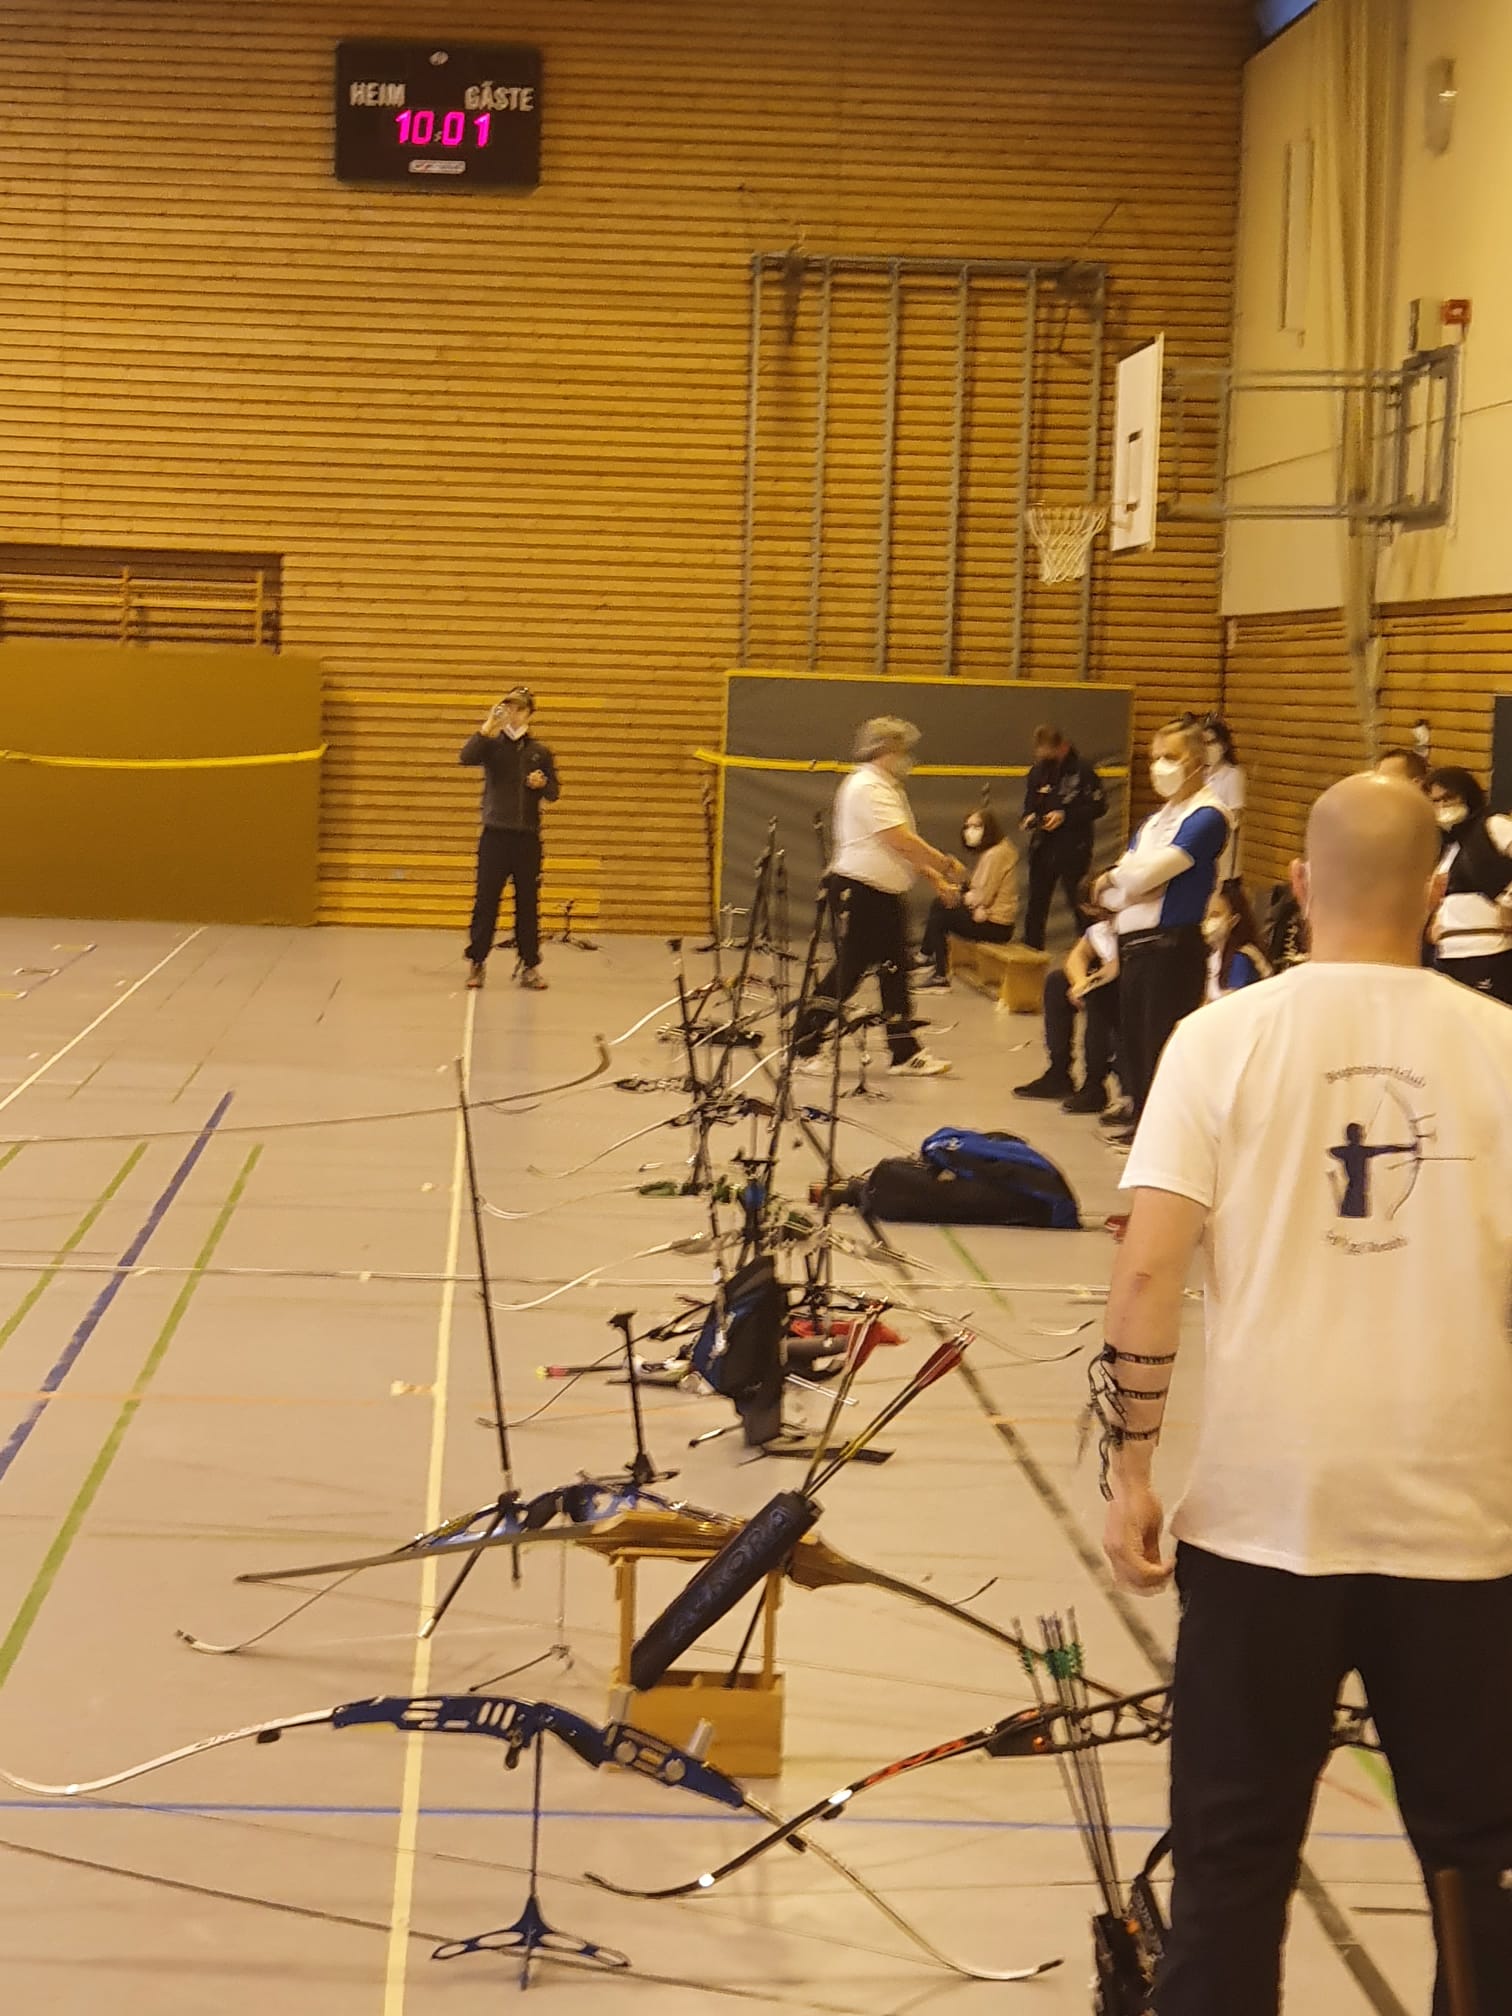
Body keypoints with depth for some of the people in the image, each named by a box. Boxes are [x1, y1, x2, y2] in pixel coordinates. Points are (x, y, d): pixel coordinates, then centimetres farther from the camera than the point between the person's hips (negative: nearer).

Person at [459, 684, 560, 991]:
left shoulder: (540, 752, 10)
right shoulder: (492, 745, 2)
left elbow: (553, 794, 11)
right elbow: (467, 758, -18)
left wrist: (543, 784, -10)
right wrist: (487, 727, -24)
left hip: (528, 837, 2)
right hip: (495, 834, -2)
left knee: (528, 902, 5)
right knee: (486, 900, -1)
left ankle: (530, 965, 10)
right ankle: (476, 962, 6)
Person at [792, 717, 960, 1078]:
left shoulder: (888, 788, 17)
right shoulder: (867, 787, -16)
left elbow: (904, 846, 21)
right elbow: (901, 841, -23)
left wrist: (935, 877, 11)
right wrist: (947, 865, -16)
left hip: (886, 893, 10)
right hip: (858, 890, -10)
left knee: (893, 970, 8)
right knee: (849, 970, -6)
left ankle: (905, 1054, 11)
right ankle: (803, 1046, 3)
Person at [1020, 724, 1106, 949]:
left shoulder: (1081, 769, -9)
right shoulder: (1037, 771, 8)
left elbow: (1098, 806, -9)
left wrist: (1065, 816, -17)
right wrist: (1028, 818, -2)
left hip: (1073, 848, -5)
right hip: (1043, 847, 5)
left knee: (1079, 904, -1)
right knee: (1036, 905, 9)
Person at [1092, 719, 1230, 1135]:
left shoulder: (1206, 817, -8)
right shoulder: (1154, 820, 18)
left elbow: (1145, 875, -18)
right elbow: (1110, 893, 9)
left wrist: (1115, 878, 3)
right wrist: (1124, 884, -12)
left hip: (1171, 947, -9)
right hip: (1132, 945, 9)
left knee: (1163, 1055, -7)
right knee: (1134, 1052, 13)